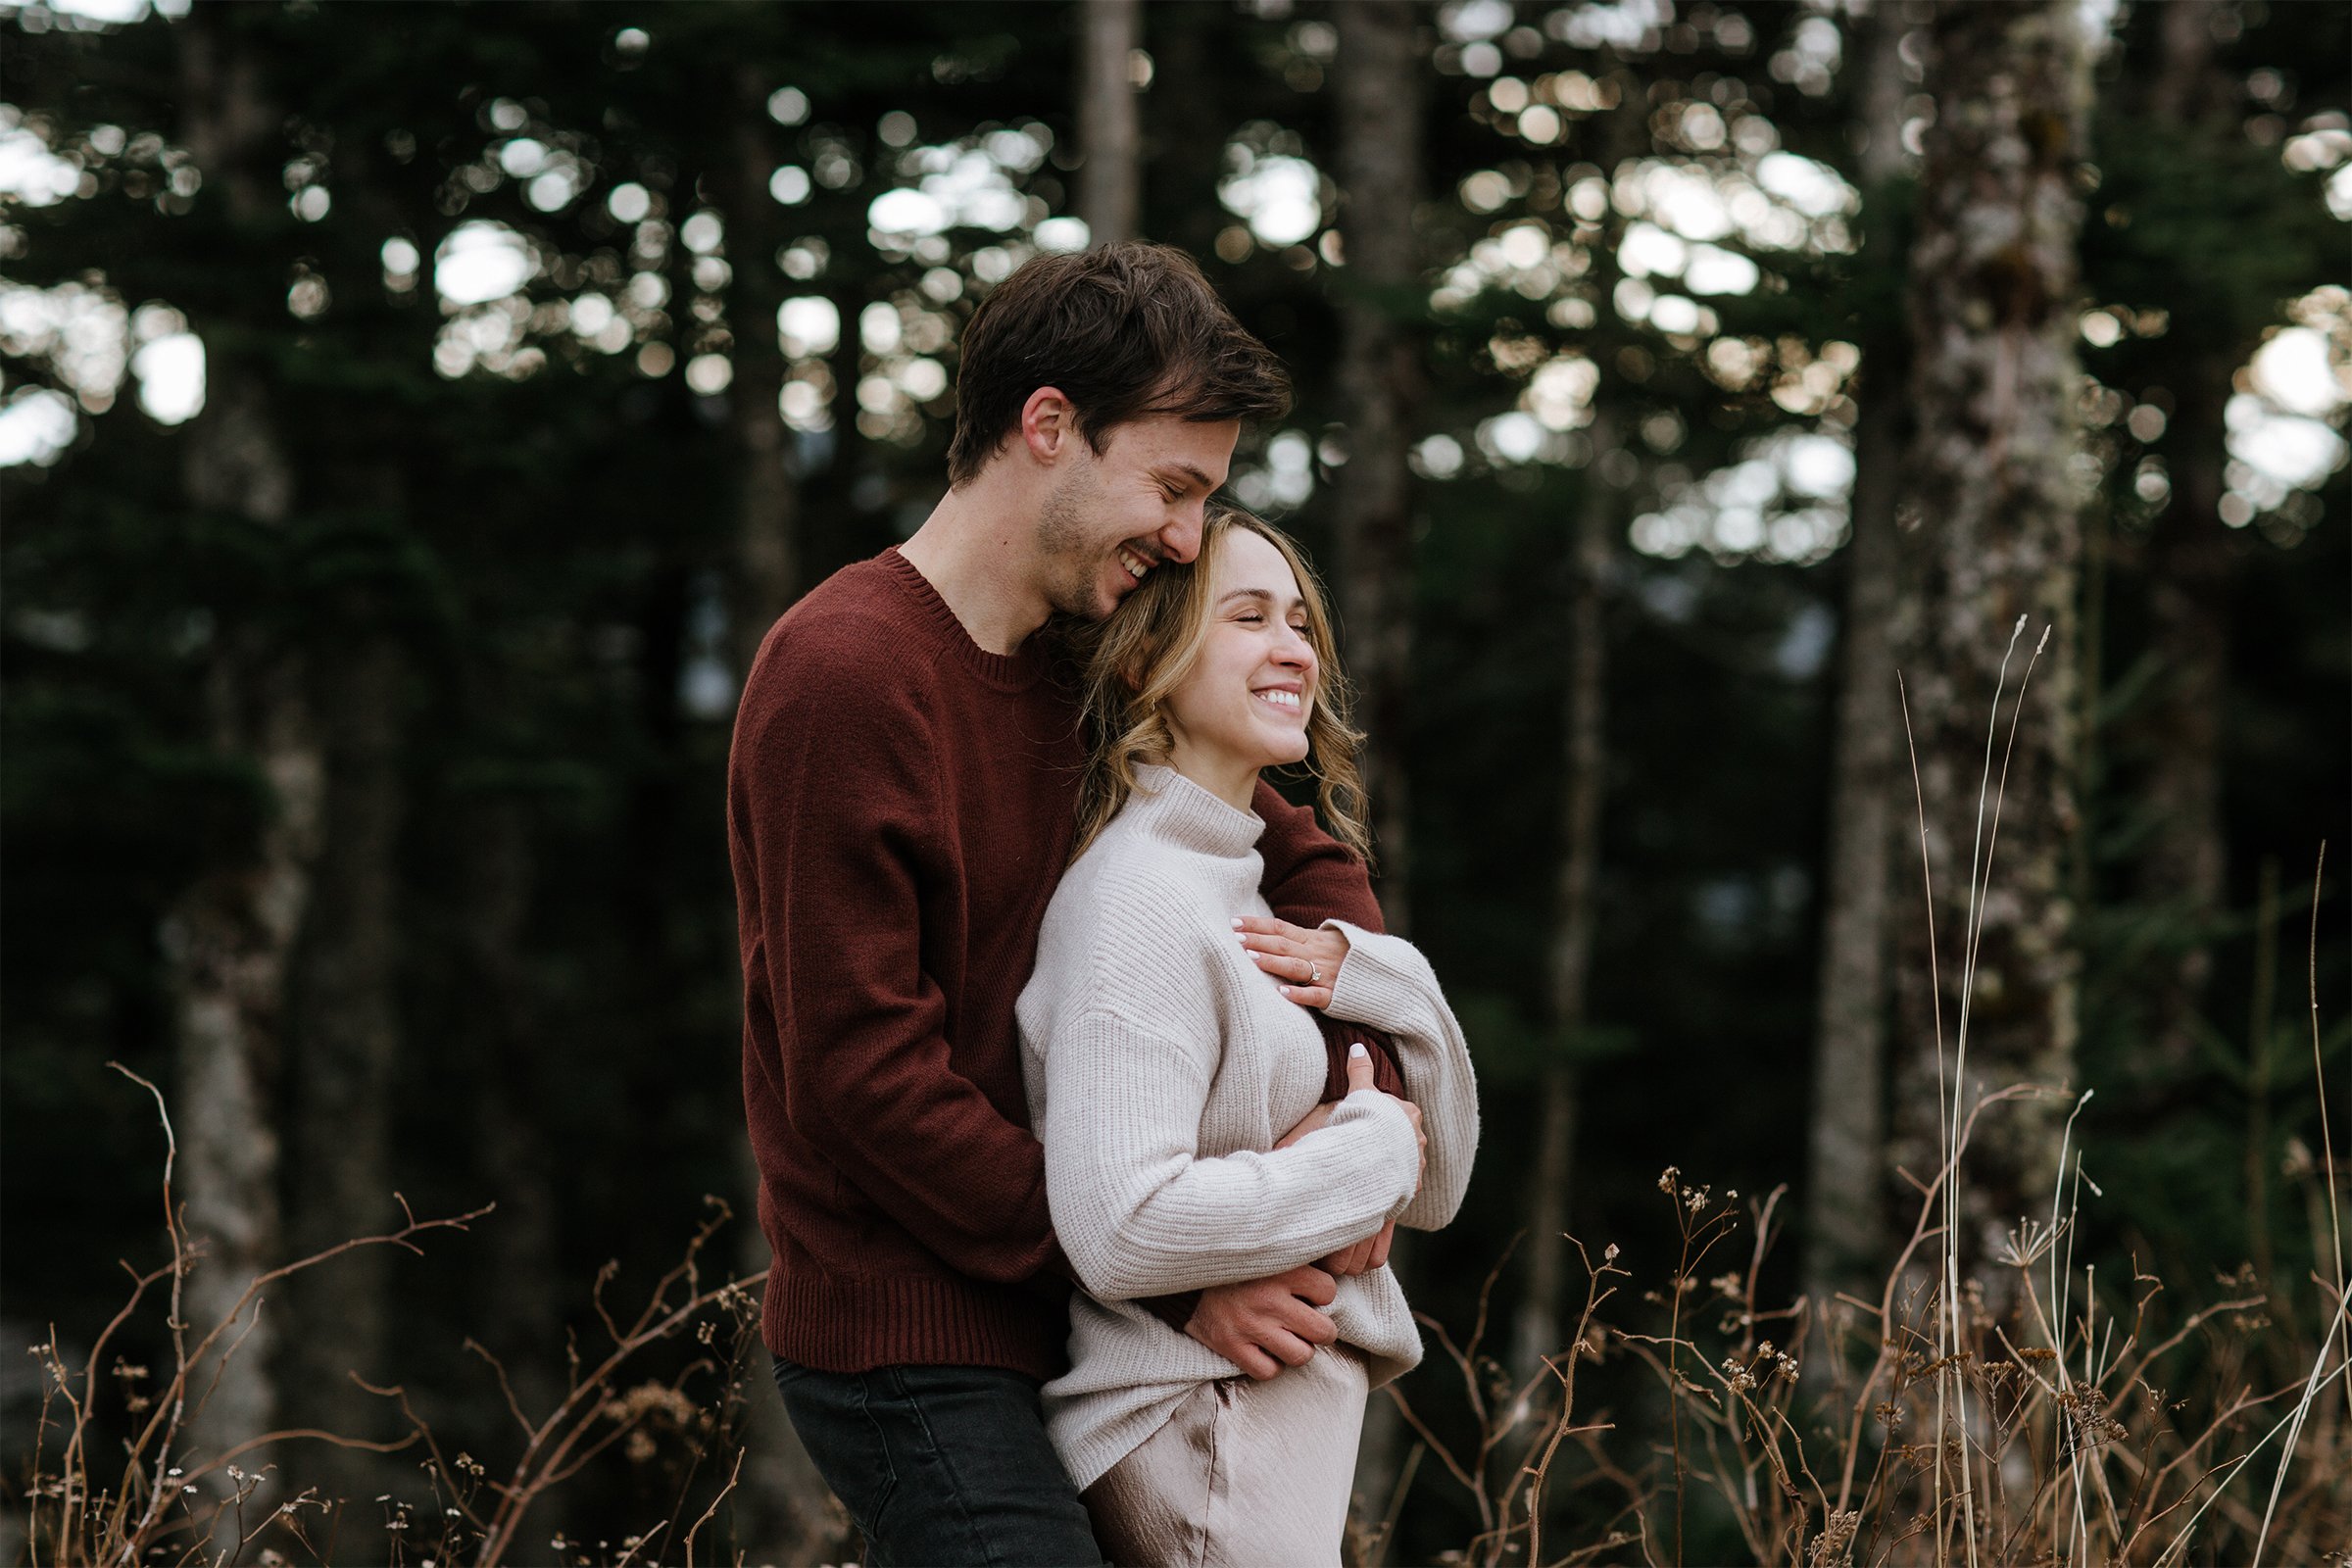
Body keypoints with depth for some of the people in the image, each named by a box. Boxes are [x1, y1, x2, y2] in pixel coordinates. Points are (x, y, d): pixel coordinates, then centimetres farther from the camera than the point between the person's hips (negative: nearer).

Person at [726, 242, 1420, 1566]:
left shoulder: (1084, 674, 12)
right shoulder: (848, 673, -15)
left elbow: (1304, 861, 22)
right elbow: (864, 1075, -18)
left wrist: (1369, 1093, 0)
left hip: (1027, 1321, 8)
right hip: (915, 1341, -8)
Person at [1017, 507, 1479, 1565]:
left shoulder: (1237, 885, 14)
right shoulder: (1137, 902, -16)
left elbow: (1434, 1188, 13)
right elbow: (1121, 1229, -29)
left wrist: (1384, 983, -5)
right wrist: (1371, 1151, -16)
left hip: (1289, 1418, 9)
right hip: (1191, 1430, -9)